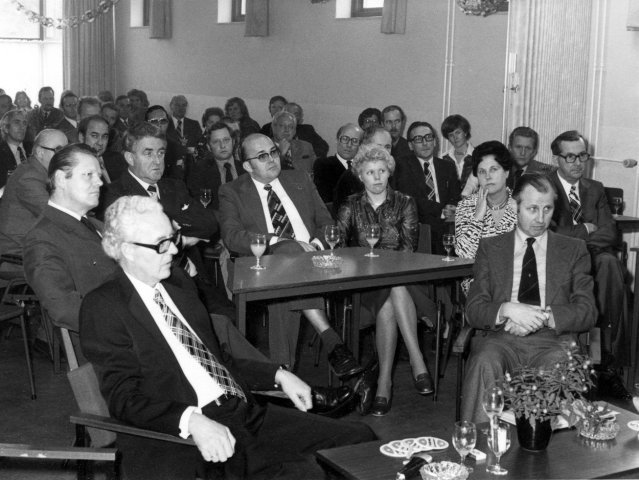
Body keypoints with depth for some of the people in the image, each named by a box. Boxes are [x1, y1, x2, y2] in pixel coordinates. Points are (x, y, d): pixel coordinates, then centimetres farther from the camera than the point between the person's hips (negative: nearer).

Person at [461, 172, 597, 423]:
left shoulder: (574, 250, 16)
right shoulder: (490, 248, 15)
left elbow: (587, 313, 7)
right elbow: (473, 310, 7)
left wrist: (543, 316, -11)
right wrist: (507, 310, -15)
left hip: (552, 340, 0)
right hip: (500, 339, 0)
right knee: (484, 364, -34)